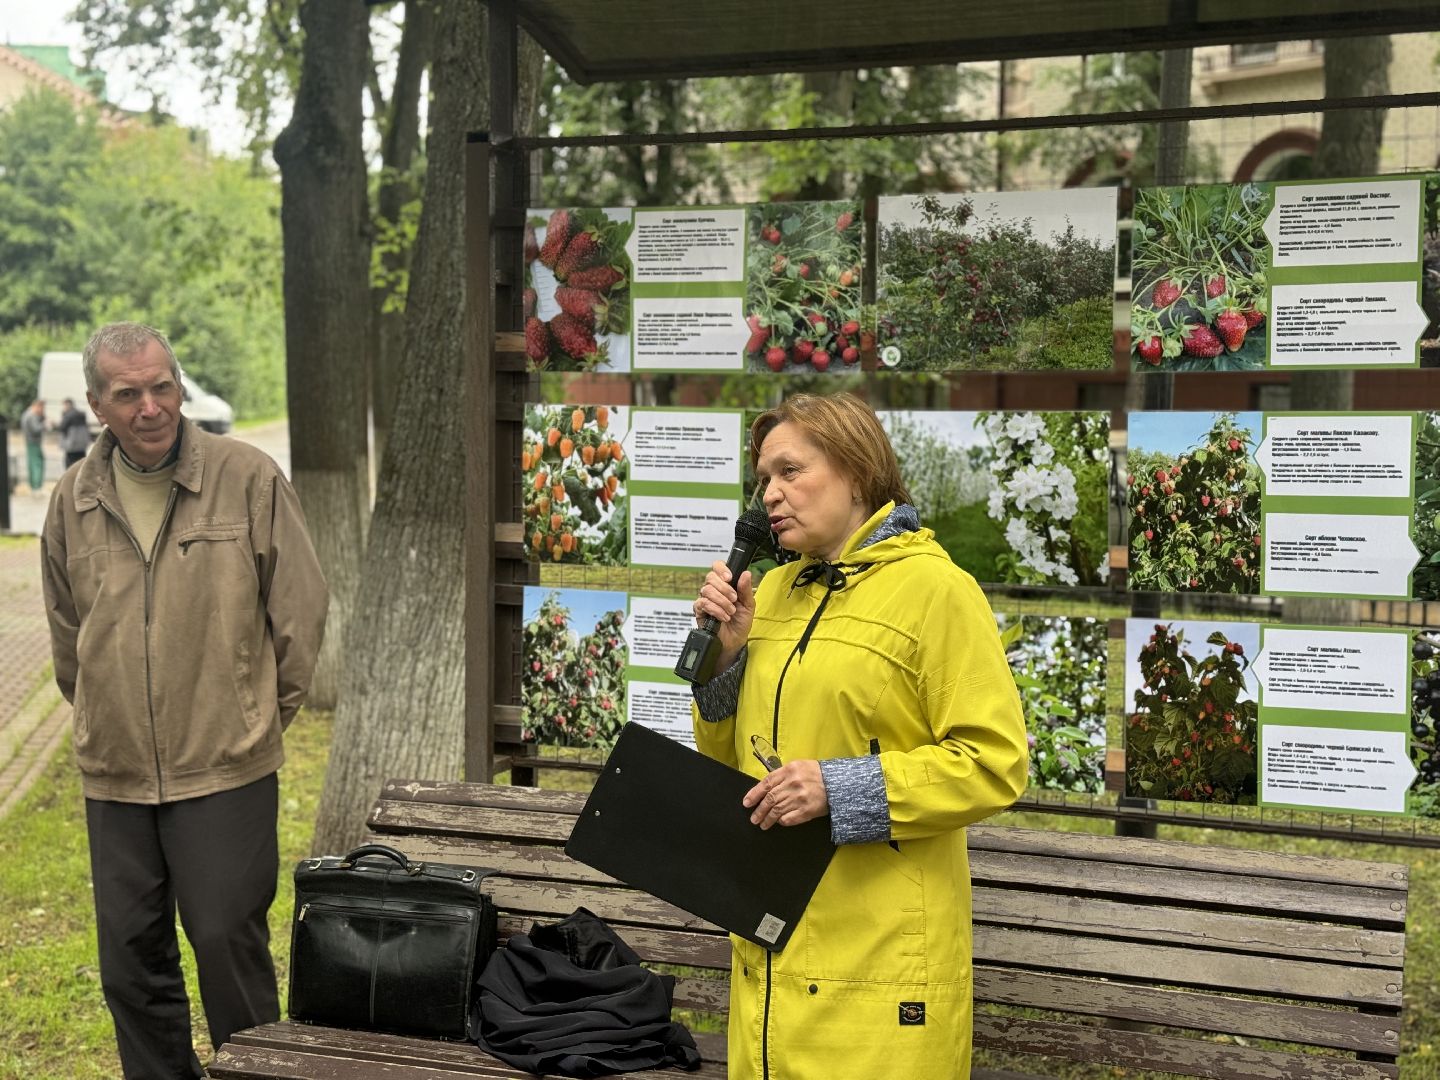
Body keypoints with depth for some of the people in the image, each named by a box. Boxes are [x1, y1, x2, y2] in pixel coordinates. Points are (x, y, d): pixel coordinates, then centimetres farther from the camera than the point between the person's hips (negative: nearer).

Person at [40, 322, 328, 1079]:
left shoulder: (248, 478, -6)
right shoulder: (73, 500, 5)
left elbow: (302, 606, 1)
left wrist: (261, 713, 6)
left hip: (226, 768, -4)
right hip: (114, 773, 4)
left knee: (228, 942, 0)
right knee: (130, 958, 12)